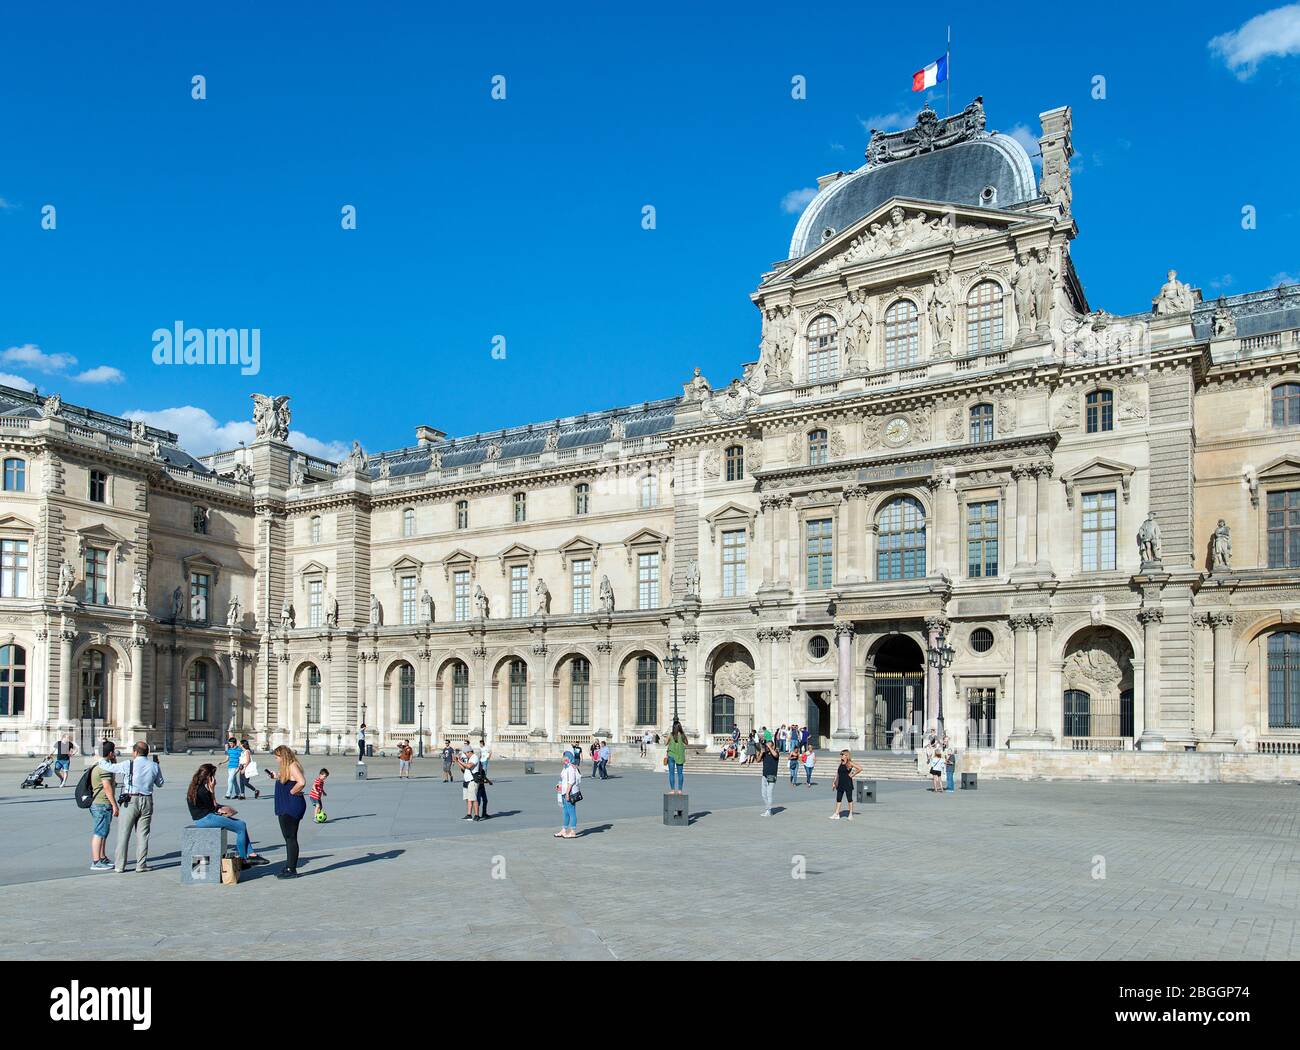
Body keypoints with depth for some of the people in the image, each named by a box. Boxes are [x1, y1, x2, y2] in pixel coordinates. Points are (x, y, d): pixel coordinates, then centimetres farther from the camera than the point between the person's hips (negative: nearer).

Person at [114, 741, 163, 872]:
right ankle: (141, 865, 6)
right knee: (143, 833, 8)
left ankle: (120, 865, 6)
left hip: (131, 800, -3)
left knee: (124, 833, 5)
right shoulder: (154, 766, 3)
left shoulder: (129, 765, -8)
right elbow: (160, 784, 15)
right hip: (147, 801, 3)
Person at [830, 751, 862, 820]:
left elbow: (860, 769, -14)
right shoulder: (840, 764, 11)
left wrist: (852, 775, -11)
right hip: (840, 784, 7)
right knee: (838, 799, 4)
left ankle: (851, 814, 12)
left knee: (849, 799, 3)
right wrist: (835, 783, 14)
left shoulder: (849, 763, -8)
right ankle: (836, 814, 6)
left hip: (848, 784, -7)